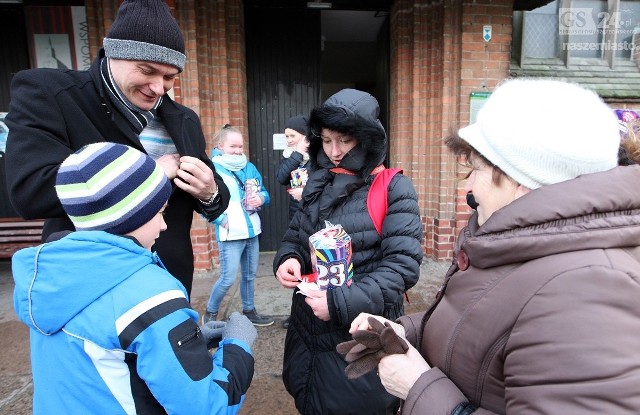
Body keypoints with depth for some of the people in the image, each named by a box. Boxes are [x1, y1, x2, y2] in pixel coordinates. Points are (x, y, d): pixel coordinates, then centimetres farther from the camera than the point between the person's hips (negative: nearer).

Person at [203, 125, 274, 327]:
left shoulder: (250, 167, 9)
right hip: (230, 234, -6)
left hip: (252, 231, 7)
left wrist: (261, 198, -8)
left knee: (250, 275, 17)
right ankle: (210, 314, 21)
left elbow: (264, 192, 14)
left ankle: (249, 311, 35)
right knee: (228, 278, -2)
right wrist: (222, 220, -20)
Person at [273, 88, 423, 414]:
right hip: (308, 330, 6)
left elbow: (403, 265, -20)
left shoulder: (394, 189, -14)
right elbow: (295, 236, 12)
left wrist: (343, 302, -27)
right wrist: (287, 259, -10)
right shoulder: (319, 182, 5)